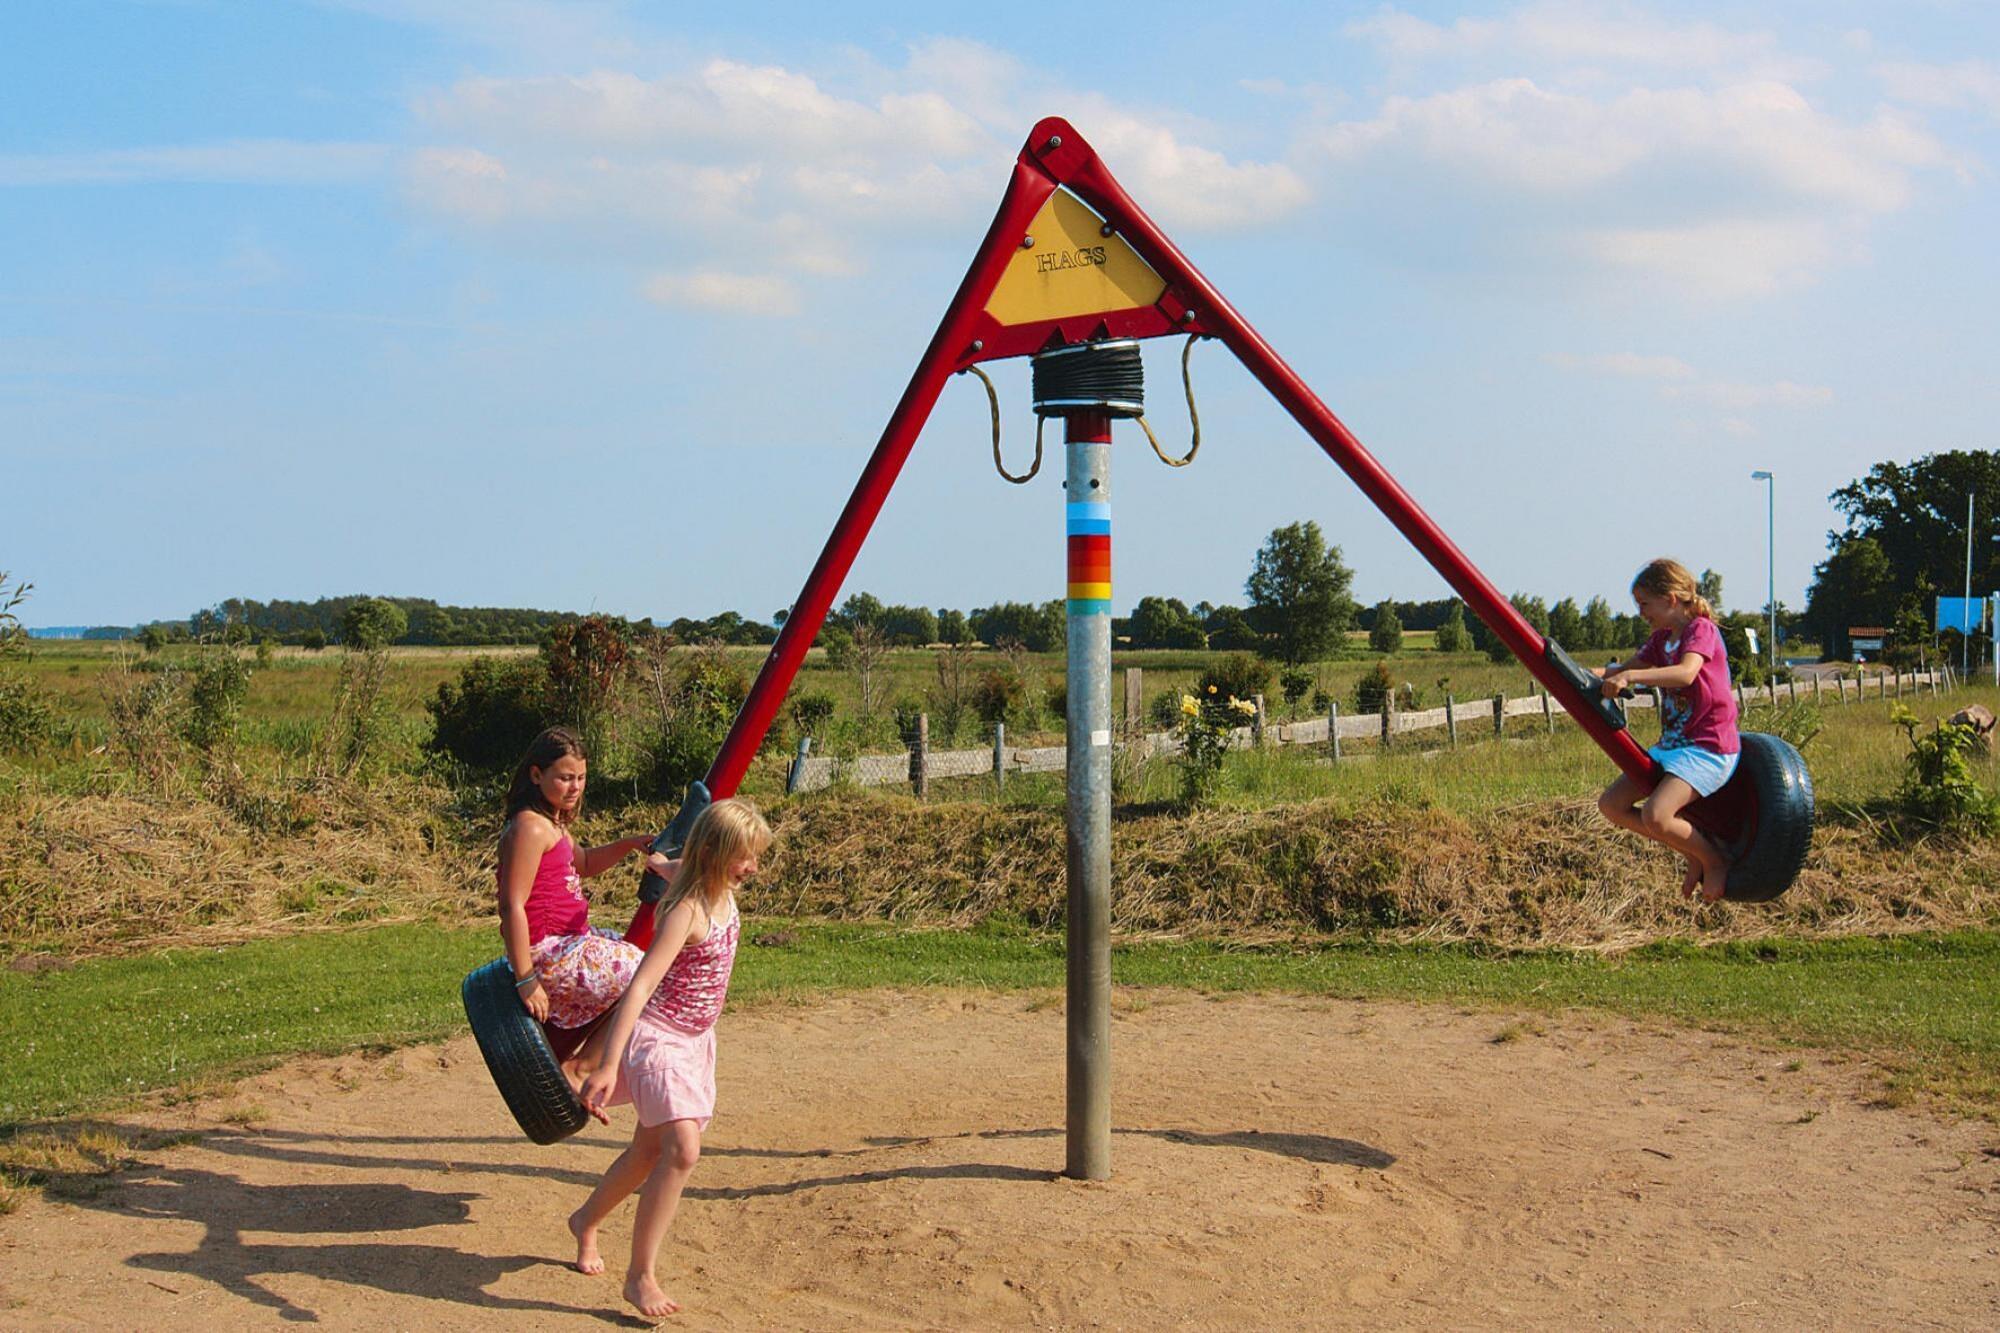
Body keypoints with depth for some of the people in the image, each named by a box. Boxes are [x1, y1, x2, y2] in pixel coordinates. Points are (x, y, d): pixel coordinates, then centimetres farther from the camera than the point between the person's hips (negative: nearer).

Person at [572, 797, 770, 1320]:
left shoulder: (723, 893, -1)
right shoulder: (686, 912, -26)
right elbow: (640, 987, -34)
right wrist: (608, 1065, -41)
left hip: (694, 1039, 9)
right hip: (657, 1036, -9)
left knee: (651, 1149, 19)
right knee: (682, 1150, -20)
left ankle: (586, 1221, 43)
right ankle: (640, 1277, -12)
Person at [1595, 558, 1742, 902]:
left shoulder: (1701, 629, -12)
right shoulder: (1662, 638, 14)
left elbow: (1686, 673, -32)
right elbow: (1625, 669, 14)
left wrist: (1630, 676, -43)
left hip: (1709, 747, -9)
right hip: (1672, 744, 10)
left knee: (1654, 815, -27)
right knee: (1611, 804, 1)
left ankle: (1715, 860, 0)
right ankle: (1695, 855, 10)